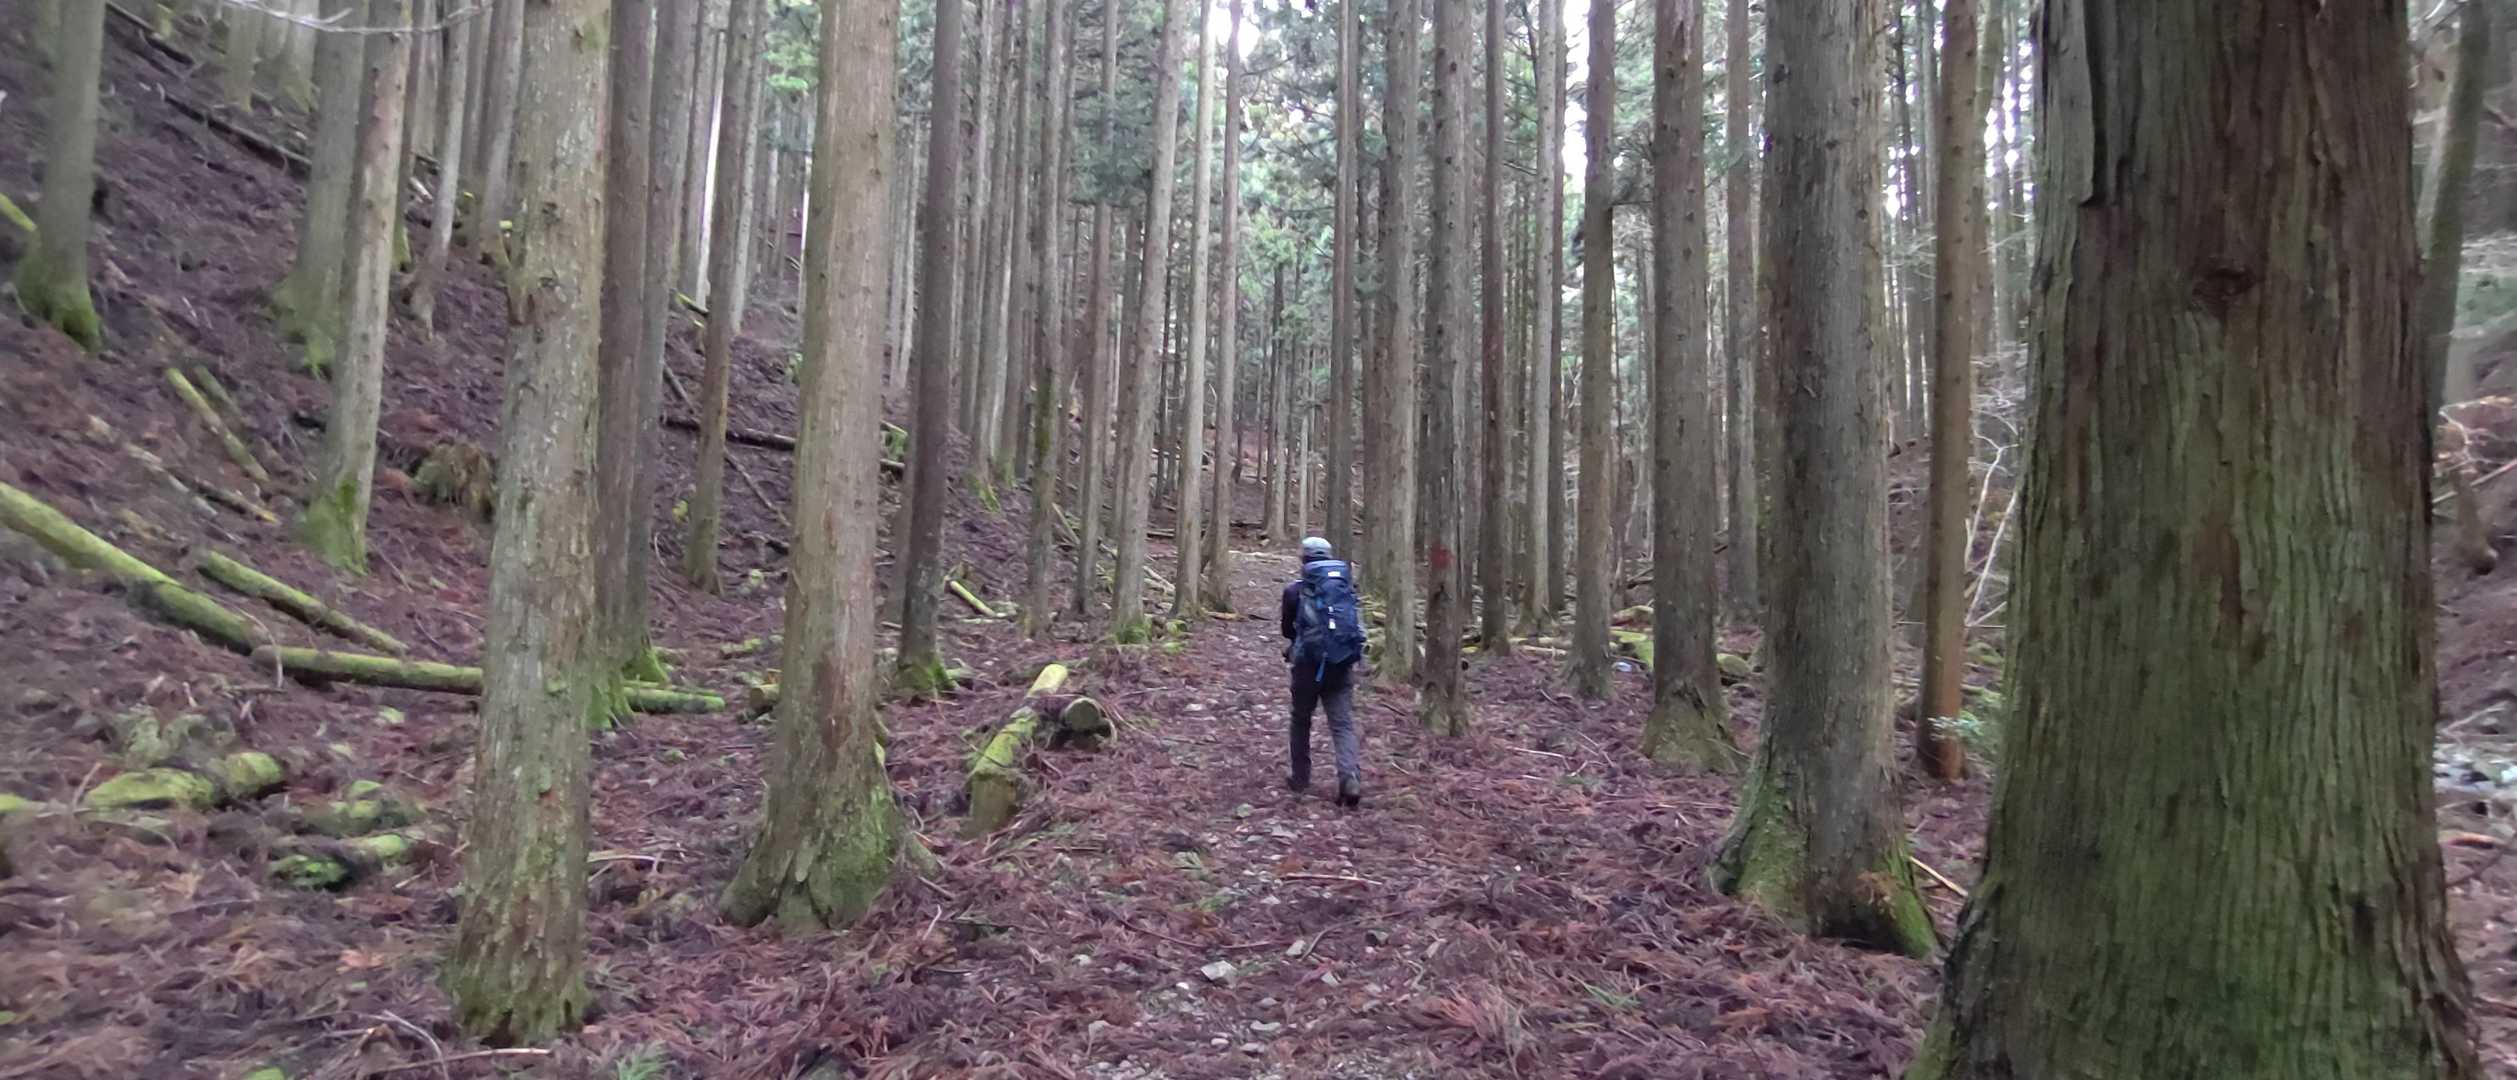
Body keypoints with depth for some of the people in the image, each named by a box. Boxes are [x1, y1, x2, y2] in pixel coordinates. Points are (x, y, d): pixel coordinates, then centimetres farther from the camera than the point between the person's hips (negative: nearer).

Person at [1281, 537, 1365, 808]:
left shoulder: (1296, 591, -4)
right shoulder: (1348, 587, 5)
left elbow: (1288, 630, 7)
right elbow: (1356, 625, 12)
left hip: (1309, 663, -2)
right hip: (1342, 664, 2)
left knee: (1301, 719, 17)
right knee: (1343, 723, 2)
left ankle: (1299, 777, 26)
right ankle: (1351, 779, -17)